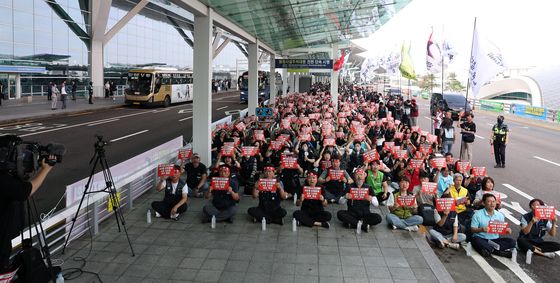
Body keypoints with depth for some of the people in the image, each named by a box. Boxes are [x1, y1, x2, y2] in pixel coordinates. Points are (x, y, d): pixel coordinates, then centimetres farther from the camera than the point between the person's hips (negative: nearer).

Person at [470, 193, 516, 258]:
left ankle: (489, 249, -25)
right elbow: (472, 229, -5)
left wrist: (507, 230, -9)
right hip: (481, 239, -4)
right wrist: (481, 230, -26)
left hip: (495, 239, 5)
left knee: (512, 242, -17)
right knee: (476, 240, -37)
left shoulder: (500, 215, 12)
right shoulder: (478, 214, -2)